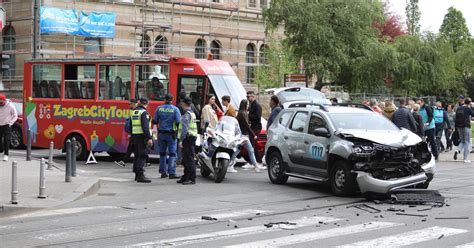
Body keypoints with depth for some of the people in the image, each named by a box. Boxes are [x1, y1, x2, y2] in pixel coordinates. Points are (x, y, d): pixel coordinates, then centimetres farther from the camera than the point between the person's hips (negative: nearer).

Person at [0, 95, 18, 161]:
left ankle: (6, 155, -11)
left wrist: (10, 123, -13)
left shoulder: (10, 106, -11)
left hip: (7, 125, -4)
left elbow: (15, 116, -4)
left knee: (6, 140, -11)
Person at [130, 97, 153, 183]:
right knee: (142, 156, -10)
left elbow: (130, 125, 18)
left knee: (137, 155, 15)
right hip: (142, 136, -8)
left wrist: (132, 136, 23)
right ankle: (140, 175, -16)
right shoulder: (144, 112, -12)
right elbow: (145, 126, -20)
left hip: (135, 135, 8)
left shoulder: (134, 112, 14)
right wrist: (149, 138, -22)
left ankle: (137, 175, 21)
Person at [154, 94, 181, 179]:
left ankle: (163, 172, 15)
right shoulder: (175, 109, -9)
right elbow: (178, 122, -13)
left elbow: (155, 121, 3)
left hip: (161, 133, 3)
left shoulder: (159, 108, 0)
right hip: (171, 134, -3)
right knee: (172, 153, -2)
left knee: (162, 153, 13)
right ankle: (172, 173, -9)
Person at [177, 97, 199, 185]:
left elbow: (184, 128, -21)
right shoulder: (192, 113, 19)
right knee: (186, 160, 16)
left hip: (188, 138, -10)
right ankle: (186, 177, 23)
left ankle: (192, 179, -10)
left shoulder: (187, 114, -14)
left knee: (189, 159, -9)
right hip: (192, 137, 10)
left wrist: (181, 140, -22)